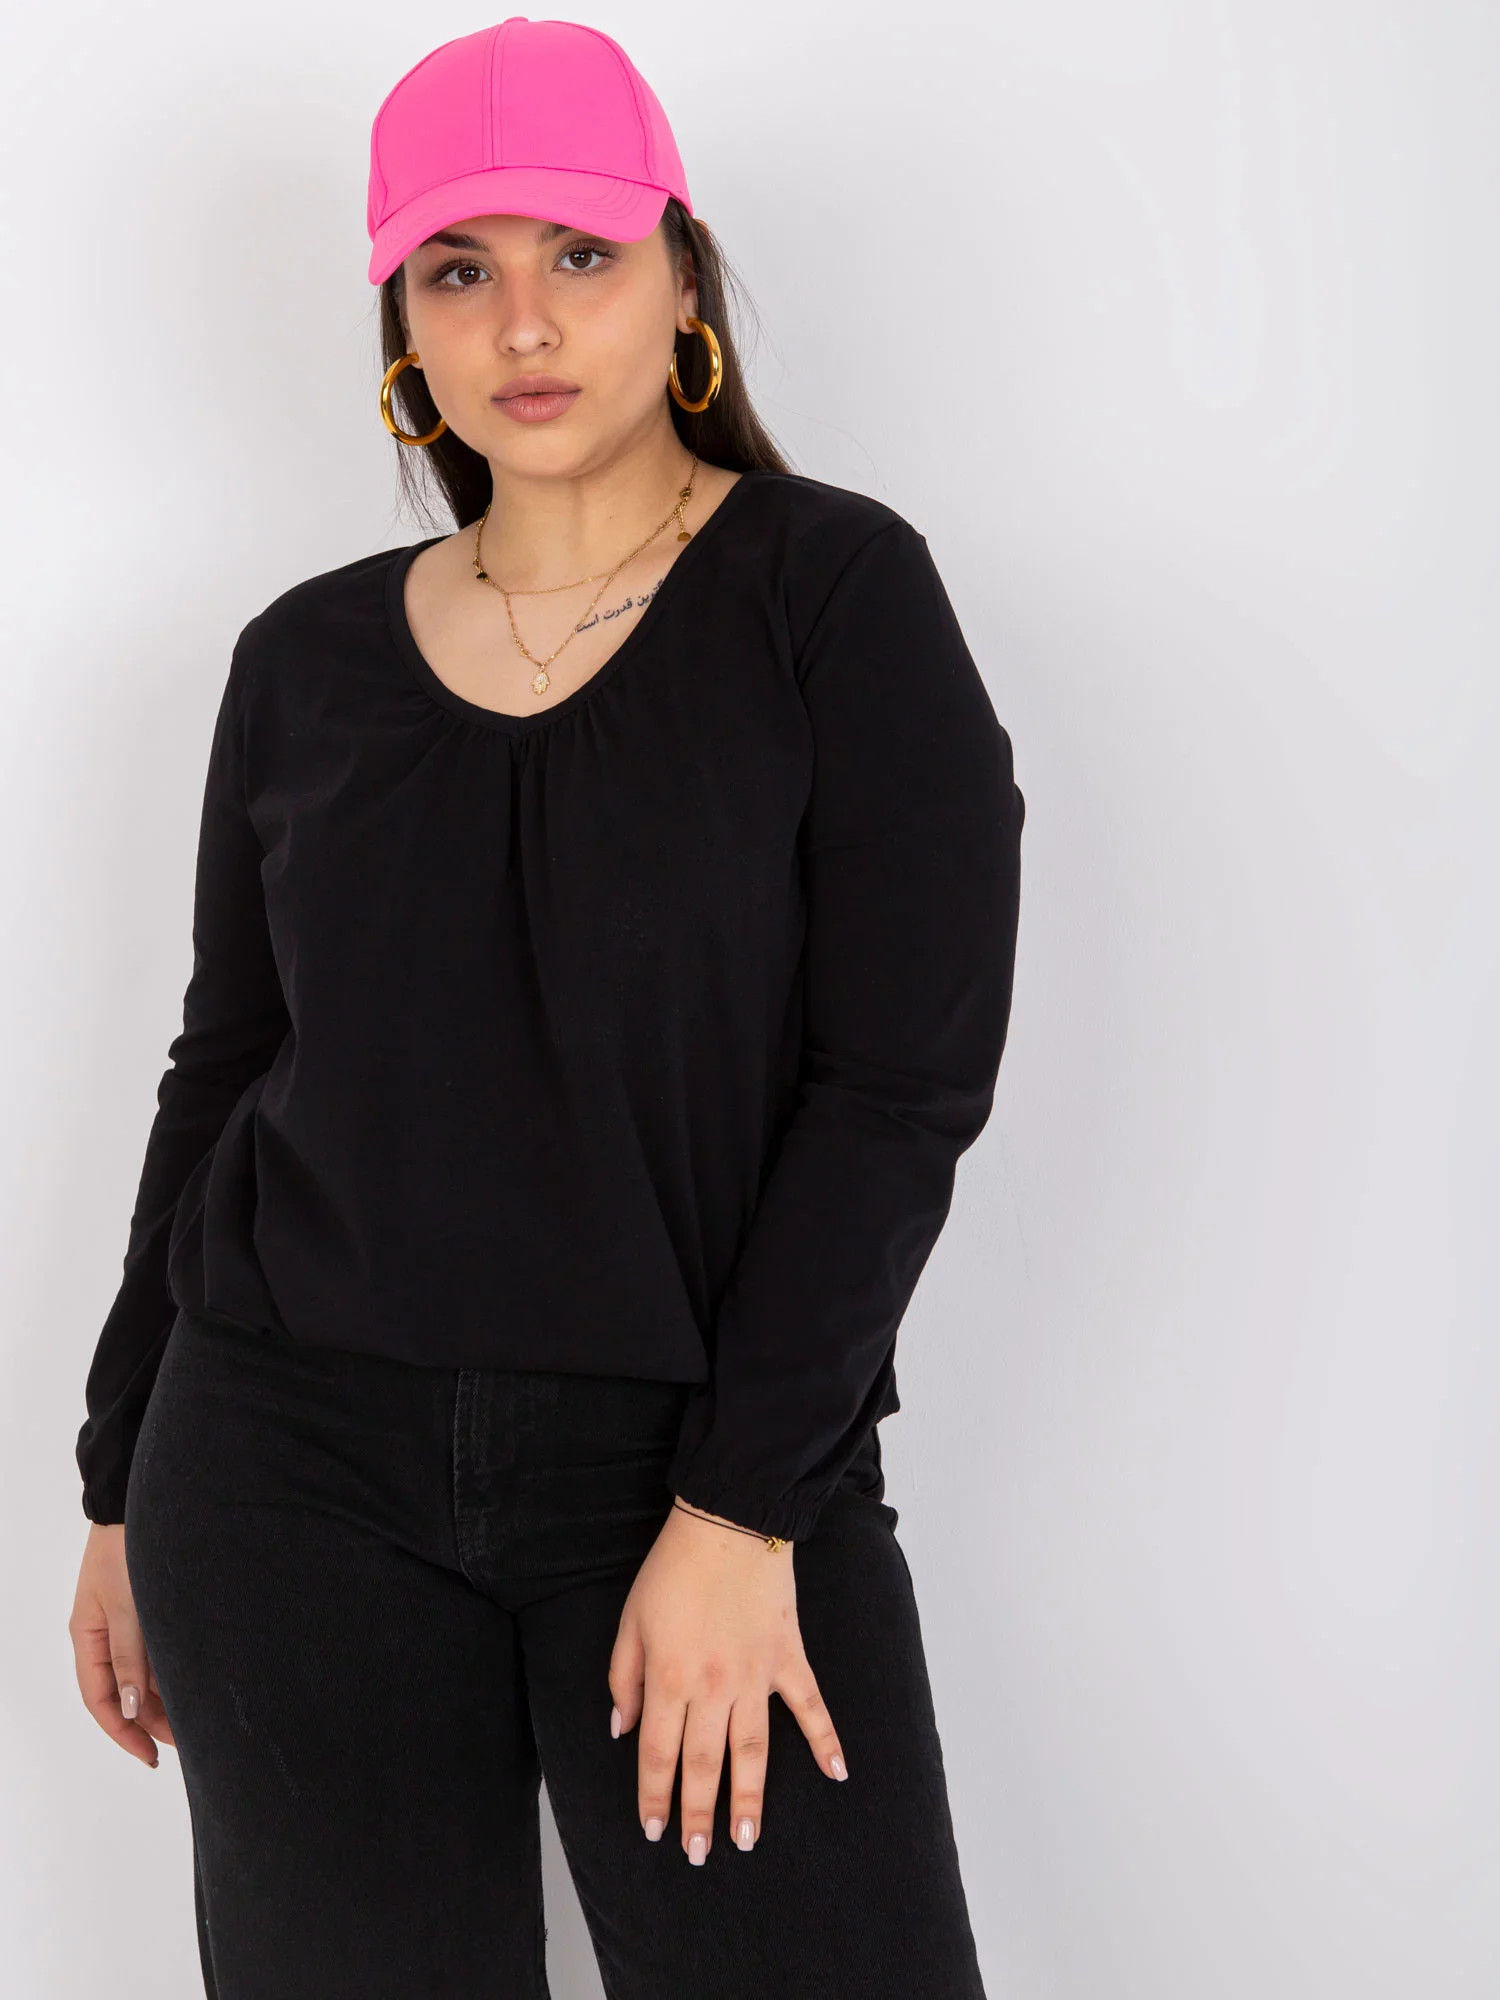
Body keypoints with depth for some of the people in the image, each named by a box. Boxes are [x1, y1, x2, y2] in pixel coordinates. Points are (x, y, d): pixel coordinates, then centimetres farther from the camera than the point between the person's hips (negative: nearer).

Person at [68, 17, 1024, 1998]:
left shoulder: (836, 593, -4)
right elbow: (223, 1074, 13)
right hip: (296, 1465, 3)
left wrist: (739, 1515, -13)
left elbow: (909, 1076, -9)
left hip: (716, 1464, -2)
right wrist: (123, 1488, 14)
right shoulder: (310, 660, 7)